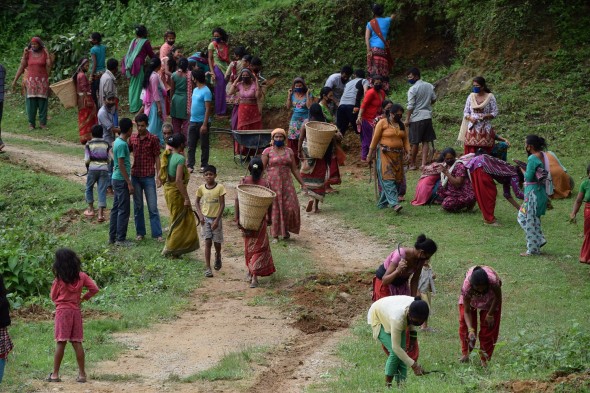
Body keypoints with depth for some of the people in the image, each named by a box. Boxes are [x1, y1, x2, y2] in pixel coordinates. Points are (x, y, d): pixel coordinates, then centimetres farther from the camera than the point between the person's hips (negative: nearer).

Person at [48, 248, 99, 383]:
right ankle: (82, 374, 6)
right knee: (77, 343, 6)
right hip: (76, 310, 3)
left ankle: (55, 374, -1)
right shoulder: (81, 276, 1)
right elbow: (94, 289, -2)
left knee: (61, 343, -3)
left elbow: (53, 297, 2)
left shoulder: (59, 278, -7)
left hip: (62, 310, -3)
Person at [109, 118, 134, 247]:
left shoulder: (118, 141, 10)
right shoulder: (122, 144, -19)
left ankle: (112, 237, 18)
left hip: (116, 179, 10)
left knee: (116, 209, 13)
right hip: (121, 180, -10)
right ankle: (120, 239, -1)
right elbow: (121, 165, -21)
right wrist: (129, 183, -19)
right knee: (124, 210, -4)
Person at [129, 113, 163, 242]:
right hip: (135, 177, 3)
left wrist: (158, 177, -7)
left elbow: (157, 158, -3)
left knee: (153, 207, -1)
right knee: (137, 206, 9)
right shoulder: (132, 138, 4)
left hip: (149, 177, -3)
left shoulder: (153, 139, -6)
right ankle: (140, 233, 17)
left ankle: (157, 234, 2)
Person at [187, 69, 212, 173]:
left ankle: (204, 166, 9)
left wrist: (204, 124, -22)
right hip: (193, 121, 8)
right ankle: (190, 165, 5)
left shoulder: (206, 91, -14)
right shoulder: (195, 90, 12)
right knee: (191, 145, 4)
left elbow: (208, 109, -18)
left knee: (204, 145, 3)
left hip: (202, 122, -8)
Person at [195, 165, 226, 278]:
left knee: (217, 242, 9)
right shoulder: (201, 188, -3)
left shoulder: (220, 187, -11)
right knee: (208, 242, -5)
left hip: (216, 218, -1)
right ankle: (208, 268, -5)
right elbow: (197, 202, 10)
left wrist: (217, 220, -15)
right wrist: (200, 215, -6)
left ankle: (218, 256, 44)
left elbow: (222, 205, -10)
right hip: (206, 218, 1)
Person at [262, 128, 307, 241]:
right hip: (272, 183, -3)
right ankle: (275, 235, 10)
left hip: (286, 183, 3)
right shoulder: (267, 151, 0)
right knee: (274, 209, 1)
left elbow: (294, 169, 12)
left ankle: (286, 229, 19)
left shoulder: (289, 151, 9)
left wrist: (302, 183, 10)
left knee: (290, 207, -5)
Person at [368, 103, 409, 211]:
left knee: (397, 179, 3)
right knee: (388, 178, -15)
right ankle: (394, 203, -25)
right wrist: (370, 154, -4)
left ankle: (382, 203, 13)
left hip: (398, 155, 6)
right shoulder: (382, 123, -3)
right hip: (385, 154, -6)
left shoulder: (401, 125, 14)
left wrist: (408, 151, -2)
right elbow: (375, 139, -3)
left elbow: (405, 140, 14)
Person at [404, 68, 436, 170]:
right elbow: (434, 99, 15)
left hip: (416, 118, -6)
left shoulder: (412, 89, -14)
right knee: (425, 141, 7)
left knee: (415, 142, 3)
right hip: (428, 116, 6)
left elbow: (410, 106, -14)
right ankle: (424, 163, 4)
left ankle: (412, 164, 11)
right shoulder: (429, 86, 5)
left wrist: (407, 119, -9)